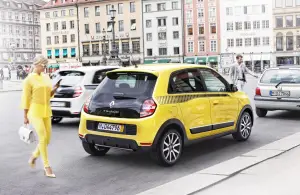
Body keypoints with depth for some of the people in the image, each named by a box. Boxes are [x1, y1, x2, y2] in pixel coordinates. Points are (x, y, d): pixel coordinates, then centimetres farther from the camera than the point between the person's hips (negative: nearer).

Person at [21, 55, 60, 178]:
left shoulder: (46, 77, 11)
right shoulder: (29, 79, -7)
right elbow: (25, 98, -7)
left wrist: (55, 88, -3)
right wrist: (25, 116, -8)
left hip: (46, 111, 7)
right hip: (34, 111, -7)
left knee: (47, 138, 6)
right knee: (43, 137, -13)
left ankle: (34, 157, 31)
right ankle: (47, 167, -6)